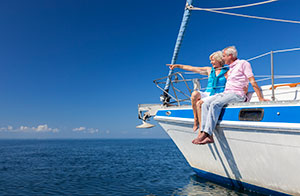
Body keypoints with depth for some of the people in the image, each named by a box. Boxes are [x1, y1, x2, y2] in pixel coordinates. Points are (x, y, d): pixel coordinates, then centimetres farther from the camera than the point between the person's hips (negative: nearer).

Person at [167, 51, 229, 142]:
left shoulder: (227, 72, 6)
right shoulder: (209, 70, 18)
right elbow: (192, 68, 18)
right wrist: (178, 65, 18)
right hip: (207, 94, 4)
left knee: (199, 103, -33)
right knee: (194, 94, -30)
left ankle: (201, 132, -27)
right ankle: (195, 121, -21)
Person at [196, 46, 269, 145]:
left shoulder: (243, 63, 3)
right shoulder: (230, 68, 27)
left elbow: (253, 82, -4)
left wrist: (260, 98, -9)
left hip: (237, 94, -8)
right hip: (225, 93, 8)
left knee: (215, 104, -32)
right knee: (206, 103, -15)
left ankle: (206, 134, -35)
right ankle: (208, 136, -25)